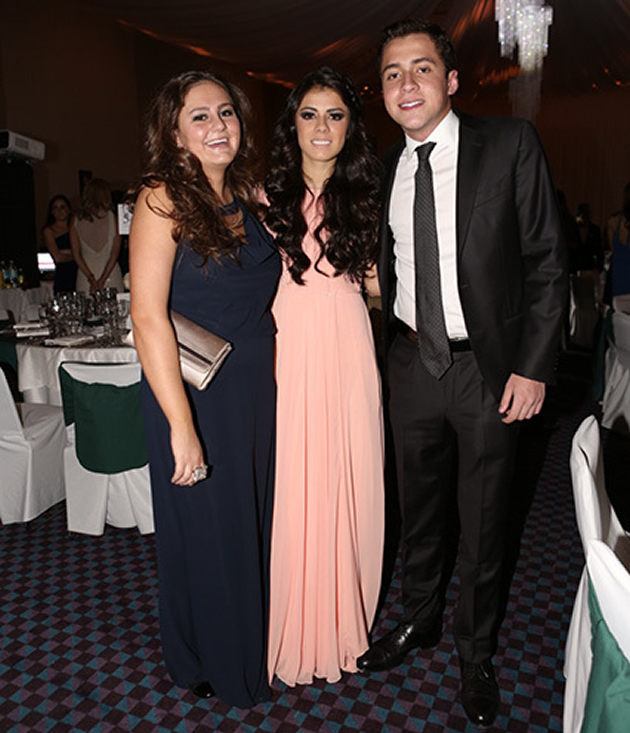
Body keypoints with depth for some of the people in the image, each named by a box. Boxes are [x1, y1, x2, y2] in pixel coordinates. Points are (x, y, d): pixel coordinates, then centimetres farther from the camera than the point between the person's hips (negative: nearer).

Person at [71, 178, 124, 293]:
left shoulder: (76, 221, 1)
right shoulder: (112, 218, -4)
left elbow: (76, 254, -1)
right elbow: (115, 252, -5)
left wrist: (90, 278, -2)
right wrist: (103, 279, -4)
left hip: (85, 274, 2)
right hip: (111, 273, -1)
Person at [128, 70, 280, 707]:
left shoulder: (250, 196, 7)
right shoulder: (163, 199, -12)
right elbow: (148, 317, -19)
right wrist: (182, 426, -22)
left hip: (257, 387, 6)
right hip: (193, 393, -6)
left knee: (256, 521, 19)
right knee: (205, 530, 11)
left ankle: (253, 648, 46)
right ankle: (204, 662, 40)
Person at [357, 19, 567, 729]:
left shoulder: (510, 145, -5)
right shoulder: (385, 170, 7)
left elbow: (546, 262, -7)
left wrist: (532, 368, -11)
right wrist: (395, 337, 6)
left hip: (489, 367, -3)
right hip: (413, 363, 4)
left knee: (482, 522, 11)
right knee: (418, 506, 19)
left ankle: (476, 653, 36)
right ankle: (419, 619, 44)